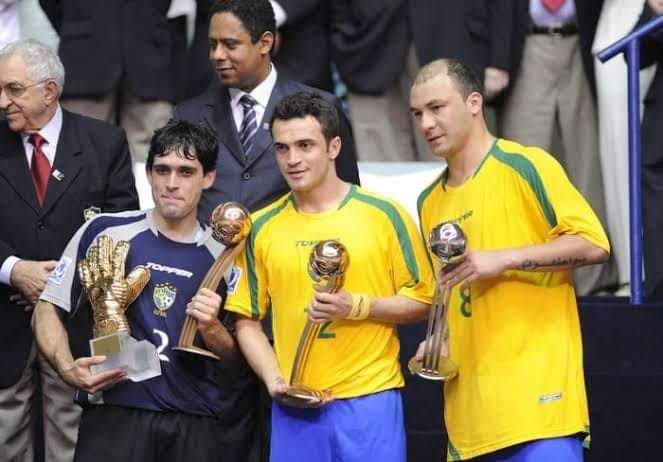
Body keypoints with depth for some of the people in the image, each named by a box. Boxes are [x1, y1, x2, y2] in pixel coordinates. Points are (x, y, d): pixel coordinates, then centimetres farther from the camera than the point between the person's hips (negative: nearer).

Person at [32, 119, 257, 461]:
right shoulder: (105, 232, 3)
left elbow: (236, 367, 12)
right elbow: (47, 309, 5)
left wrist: (211, 328, -8)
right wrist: (68, 369, -12)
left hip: (197, 428, 2)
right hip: (116, 416, -2)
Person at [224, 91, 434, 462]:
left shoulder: (384, 215, 1)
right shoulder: (263, 228, 8)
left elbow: (422, 302, 3)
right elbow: (248, 321, 12)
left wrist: (358, 306, -12)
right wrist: (274, 379, -4)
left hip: (369, 400, -2)